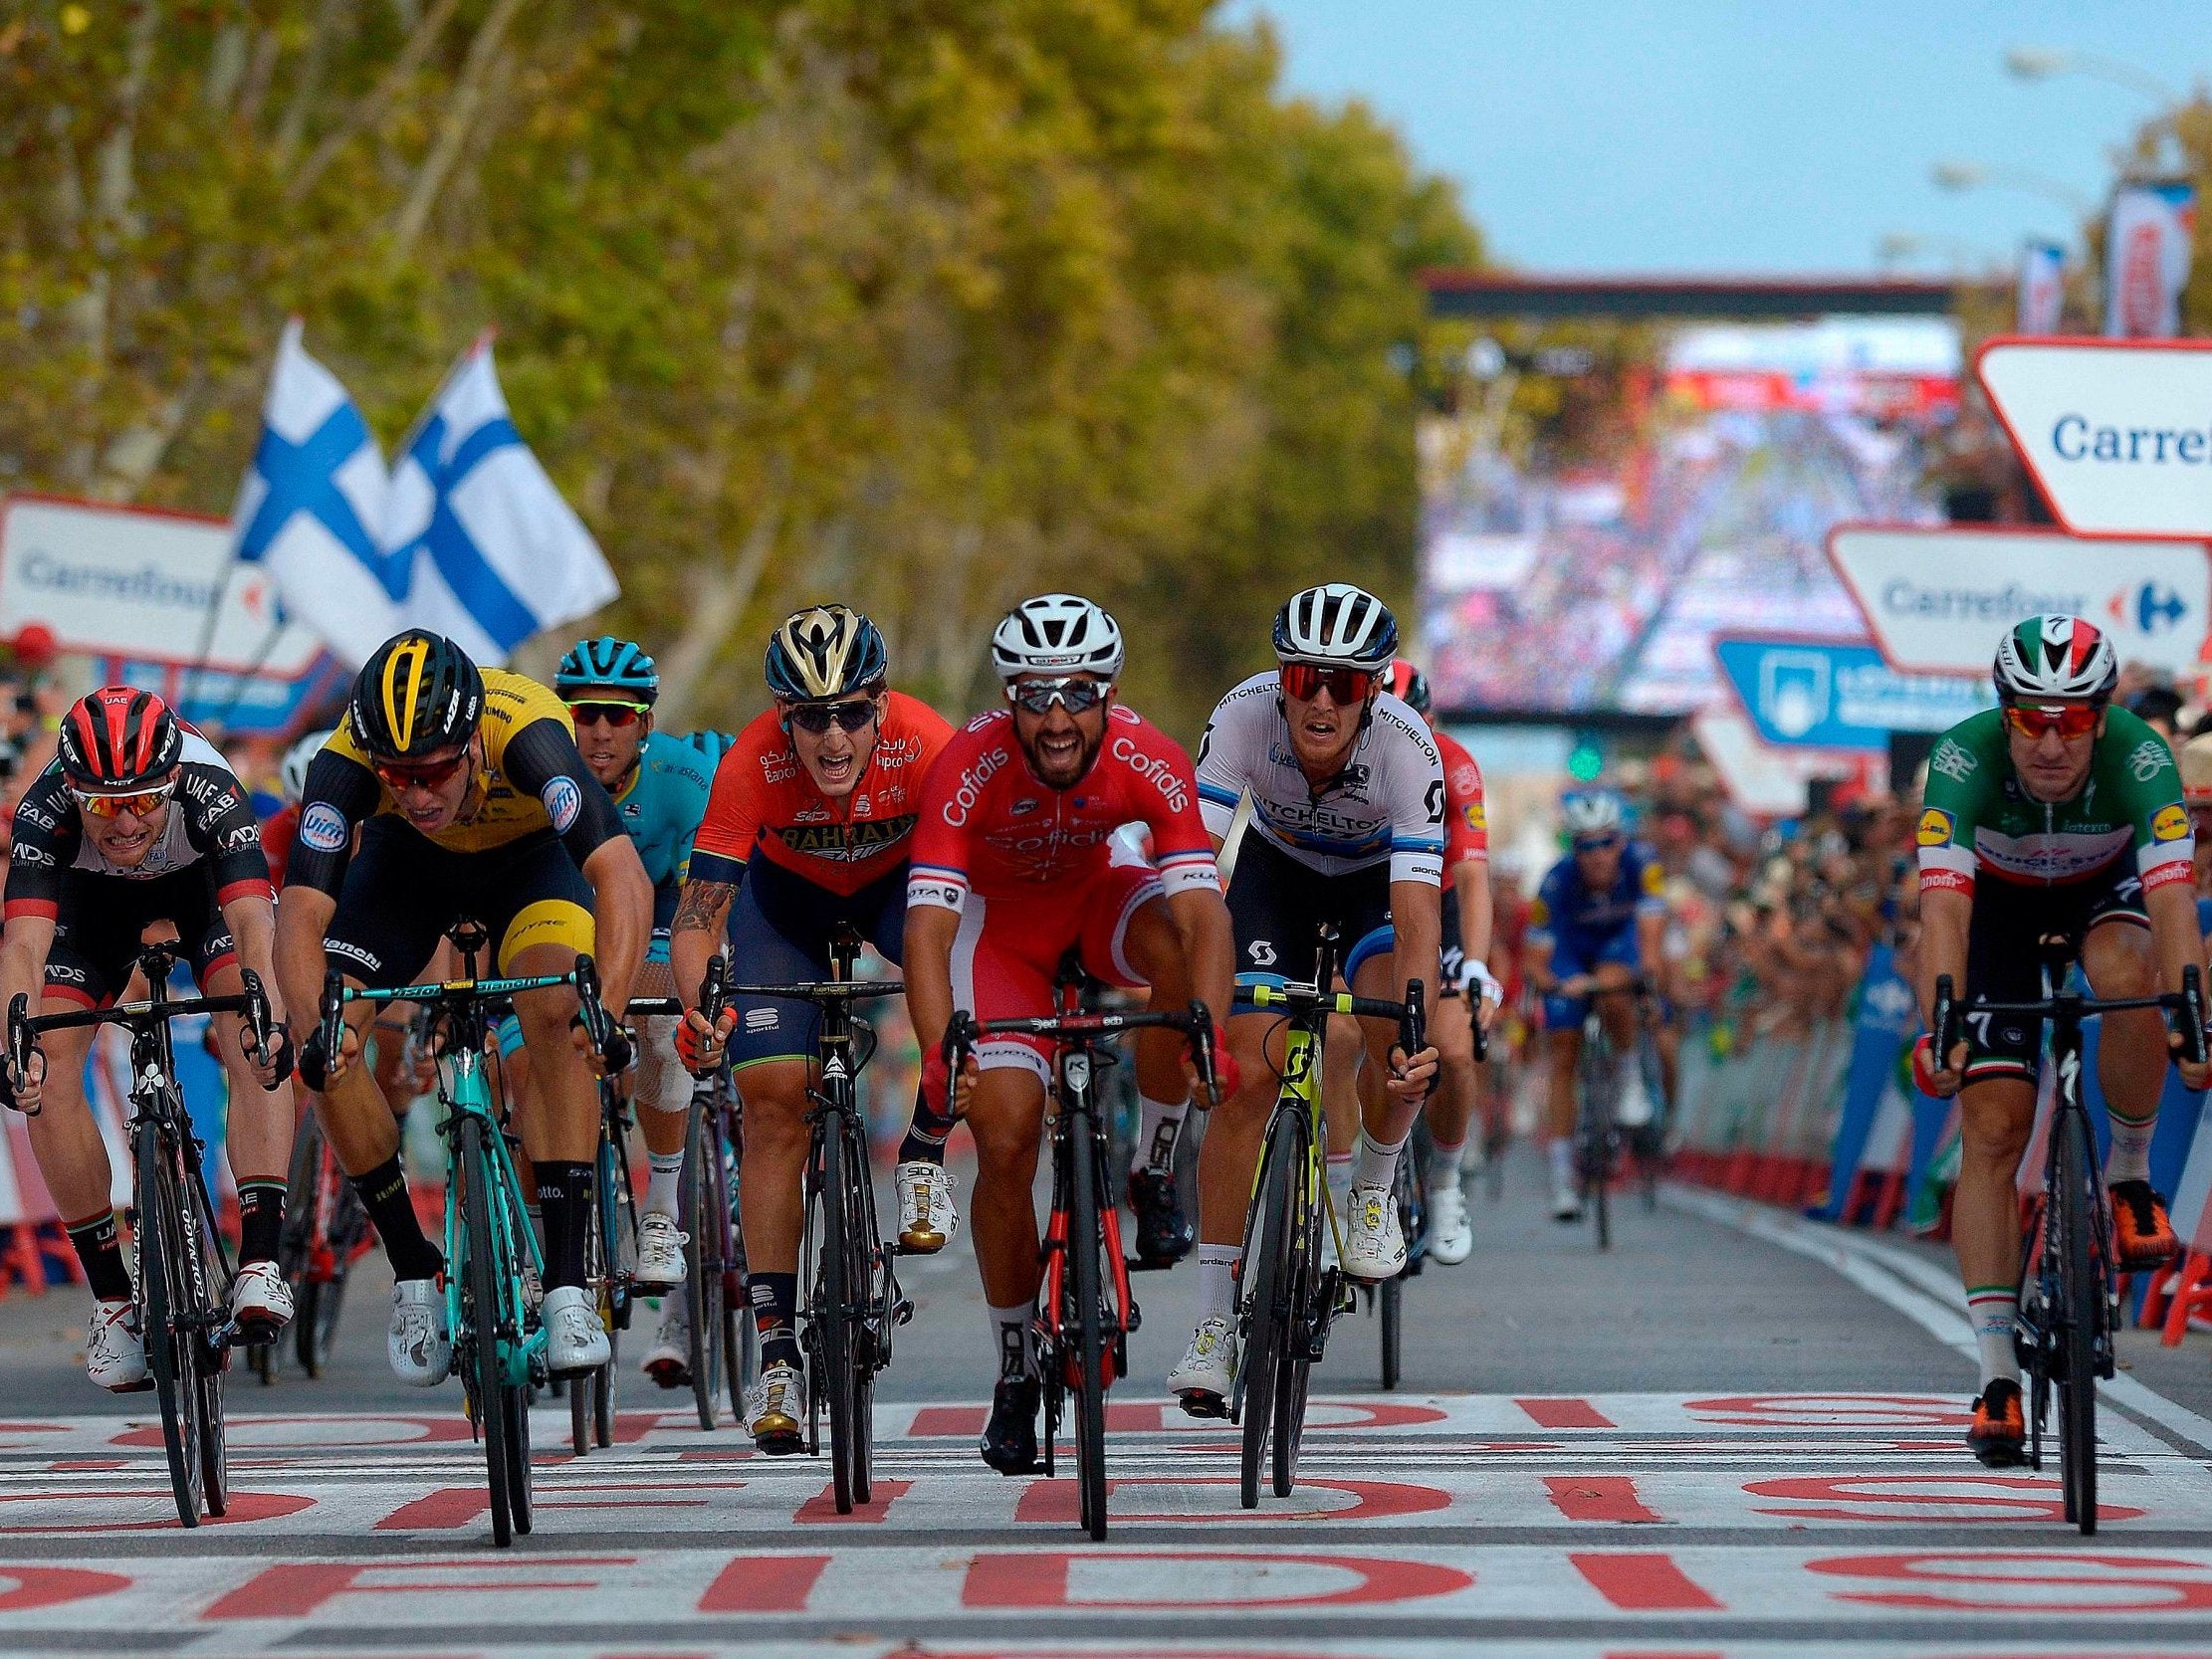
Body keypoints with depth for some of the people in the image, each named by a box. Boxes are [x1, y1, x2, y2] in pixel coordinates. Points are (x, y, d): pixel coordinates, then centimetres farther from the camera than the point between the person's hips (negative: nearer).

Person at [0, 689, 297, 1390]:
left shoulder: (209, 793, -40)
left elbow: (254, 923, -51)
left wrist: (271, 1021, -69)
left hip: (205, 879, -1)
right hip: (93, 894, 1)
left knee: (255, 1056, -25)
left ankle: (259, 1266, -25)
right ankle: (112, 1298, -4)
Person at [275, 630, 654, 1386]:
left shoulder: (525, 732, -42)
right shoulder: (346, 763, -36)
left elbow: (624, 878, -52)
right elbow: (301, 914, -42)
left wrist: (608, 1008, -66)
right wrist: (316, 1026, -60)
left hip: (530, 856, -2)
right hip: (409, 864, 2)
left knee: (557, 1015, -29)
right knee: (328, 1050, -16)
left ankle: (567, 1287, -23)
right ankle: (413, 1272, 4)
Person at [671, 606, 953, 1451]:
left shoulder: (926, 746, -35)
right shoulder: (753, 763, -34)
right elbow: (699, 912, -34)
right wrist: (698, 1007, -53)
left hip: (898, 878, 0)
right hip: (787, 890, 0)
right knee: (774, 1099, -13)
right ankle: (776, 1347, -6)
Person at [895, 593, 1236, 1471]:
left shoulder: (1151, 762, -31)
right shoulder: (970, 767, -33)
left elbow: (1205, 913, -38)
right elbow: (927, 928, -39)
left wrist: (1209, 1043, -53)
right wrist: (938, 1059, -53)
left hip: (1103, 889, 1)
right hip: (1001, 914, -1)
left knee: (1178, 944, -35)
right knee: (1005, 1140, -13)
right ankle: (1015, 1371, 6)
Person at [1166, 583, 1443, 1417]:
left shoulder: (1406, 747, -36)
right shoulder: (1244, 716, -32)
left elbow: (1417, 907, -42)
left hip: (1379, 874, -1)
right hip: (1276, 865, 1)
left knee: (1395, 1040, -29)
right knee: (1248, 1071, -15)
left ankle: (1373, 1194, 3)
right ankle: (1213, 1325, -9)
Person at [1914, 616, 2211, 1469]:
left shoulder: (2140, 758, -35)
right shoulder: (1964, 759, -36)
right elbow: (1943, 902, -44)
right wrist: (1938, 1026, -57)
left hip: (2102, 887, 0)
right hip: (1998, 899, 0)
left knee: (2126, 978, -36)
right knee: (1993, 1127, -13)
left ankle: (2130, 1175, -10)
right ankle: (1996, 1375, -13)